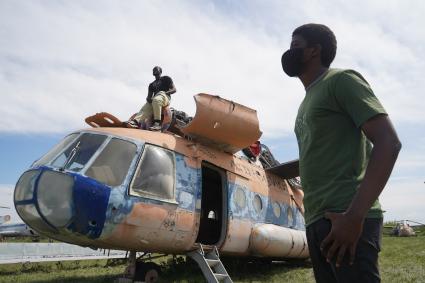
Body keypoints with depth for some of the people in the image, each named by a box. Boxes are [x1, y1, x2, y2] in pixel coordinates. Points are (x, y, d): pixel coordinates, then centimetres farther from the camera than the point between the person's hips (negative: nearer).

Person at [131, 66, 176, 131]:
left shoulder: (166, 78, 17)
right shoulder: (151, 84, 32)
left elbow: (174, 90, 5)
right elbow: (149, 95, 25)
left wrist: (164, 93, -11)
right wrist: (148, 98, -1)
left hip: (165, 97, -5)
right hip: (153, 99, 5)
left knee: (156, 100, -41)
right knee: (145, 108, -27)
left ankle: (157, 123, -51)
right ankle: (136, 121, -53)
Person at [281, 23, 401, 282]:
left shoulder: (342, 80, -2)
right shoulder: (307, 102, 23)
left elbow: (389, 143, -13)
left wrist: (354, 216, -22)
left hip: (346, 218, -8)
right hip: (316, 221, 8)